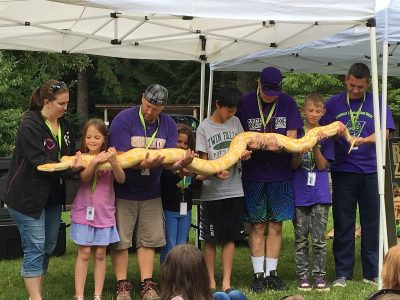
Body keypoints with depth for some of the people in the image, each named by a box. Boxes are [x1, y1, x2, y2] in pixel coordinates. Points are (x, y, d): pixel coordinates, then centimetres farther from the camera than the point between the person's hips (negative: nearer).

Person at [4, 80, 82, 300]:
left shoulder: (64, 125, 8)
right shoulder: (30, 127, -17)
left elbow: (70, 154, 15)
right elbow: (40, 163, -24)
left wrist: (79, 162, -6)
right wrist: (70, 168, -30)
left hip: (52, 196, 8)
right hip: (28, 197, -8)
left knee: (48, 248, 12)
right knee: (35, 249, -6)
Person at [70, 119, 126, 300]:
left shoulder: (109, 156, -1)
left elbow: (121, 179, -16)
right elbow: (84, 178, -19)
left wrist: (114, 163, -36)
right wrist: (94, 161, -37)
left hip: (104, 213, 1)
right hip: (83, 211, -1)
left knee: (100, 254, 4)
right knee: (84, 253, -2)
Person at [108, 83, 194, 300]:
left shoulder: (168, 125, -2)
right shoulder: (123, 120, -15)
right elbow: (120, 157, -21)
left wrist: (181, 163, -32)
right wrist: (143, 164, -38)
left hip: (151, 192, 4)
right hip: (122, 192, -4)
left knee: (149, 239, 7)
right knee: (120, 240, 1)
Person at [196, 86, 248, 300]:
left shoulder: (235, 123, 6)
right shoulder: (204, 128, -5)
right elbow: (204, 162, -5)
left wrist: (244, 153, -10)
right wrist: (216, 172, -25)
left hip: (234, 190, 4)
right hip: (212, 192, -3)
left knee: (230, 237, 6)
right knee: (211, 239, 4)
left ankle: (226, 282, 12)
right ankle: (211, 282, 12)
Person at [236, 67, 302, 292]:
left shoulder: (287, 103, 0)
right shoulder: (246, 103, -3)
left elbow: (292, 138, -2)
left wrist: (278, 144, -23)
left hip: (281, 174, 1)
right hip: (253, 174, -1)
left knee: (276, 225, 6)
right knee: (258, 226, 3)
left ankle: (271, 273, 15)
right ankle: (258, 274, 10)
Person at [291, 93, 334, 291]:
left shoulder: (325, 135, 4)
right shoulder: (297, 133, 3)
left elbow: (322, 166, -4)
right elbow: (294, 165, -1)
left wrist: (315, 146, -19)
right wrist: (301, 149, -20)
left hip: (320, 193, 0)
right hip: (299, 193, 0)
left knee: (319, 239, 0)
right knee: (301, 239, 5)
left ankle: (320, 275, 9)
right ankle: (302, 276, 13)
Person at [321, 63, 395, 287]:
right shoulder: (334, 103, 8)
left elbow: (383, 133, -4)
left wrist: (363, 140, -22)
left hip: (371, 171, 0)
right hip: (343, 171, 0)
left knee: (372, 223, 4)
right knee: (343, 224, 3)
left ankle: (372, 273, 13)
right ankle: (343, 273, 10)